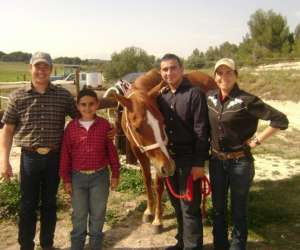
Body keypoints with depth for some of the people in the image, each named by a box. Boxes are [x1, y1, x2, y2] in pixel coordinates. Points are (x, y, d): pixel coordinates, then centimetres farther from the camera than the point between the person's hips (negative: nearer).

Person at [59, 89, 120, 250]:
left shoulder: (104, 125, -5)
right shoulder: (71, 127, -4)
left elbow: (111, 151, 0)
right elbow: (65, 154, 0)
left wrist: (115, 174, 1)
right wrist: (66, 179, 0)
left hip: (100, 176, 0)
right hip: (78, 177, 0)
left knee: (98, 214, 13)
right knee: (78, 215, 13)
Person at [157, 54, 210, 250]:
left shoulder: (195, 94, -12)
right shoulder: (162, 97, 6)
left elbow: (201, 132, -16)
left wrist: (199, 163, -18)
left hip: (189, 159, -6)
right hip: (169, 158, 7)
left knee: (189, 208, 2)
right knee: (177, 205, 19)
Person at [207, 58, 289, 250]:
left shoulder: (247, 101, -17)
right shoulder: (210, 98, -1)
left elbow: (280, 120, -15)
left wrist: (259, 140, -14)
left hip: (240, 162, -5)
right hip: (216, 161, 5)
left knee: (238, 210, 11)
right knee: (218, 207, 18)